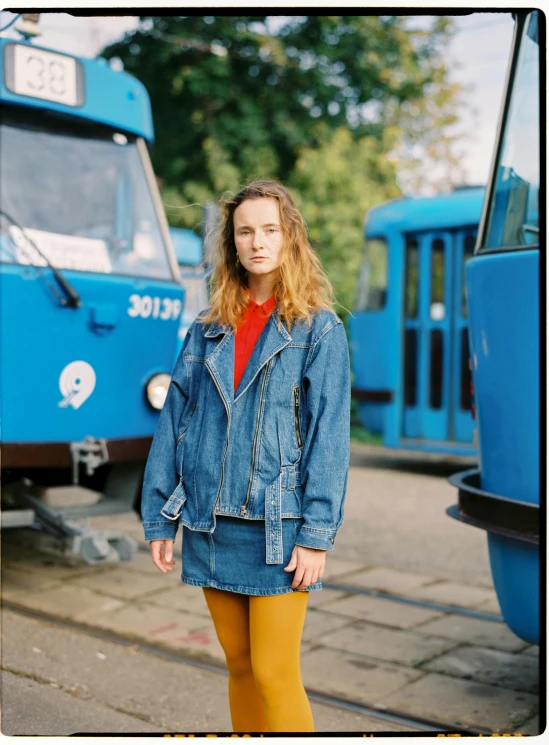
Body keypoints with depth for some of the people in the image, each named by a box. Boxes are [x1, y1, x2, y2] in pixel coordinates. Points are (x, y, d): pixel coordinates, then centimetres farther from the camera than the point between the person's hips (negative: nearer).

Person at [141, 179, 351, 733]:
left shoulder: (318, 328, -2)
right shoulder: (208, 328, 9)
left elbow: (329, 435, -8)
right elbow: (174, 421, 9)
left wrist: (317, 535, -14)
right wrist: (158, 519, 6)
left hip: (277, 528, -4)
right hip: (209, 526, 4)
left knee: (275, 675, -2)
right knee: (239, 666, 15)